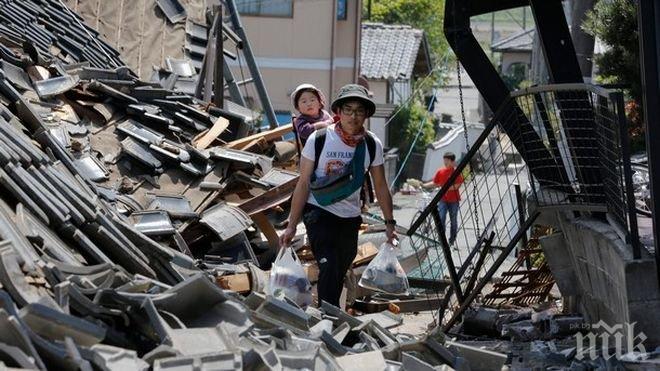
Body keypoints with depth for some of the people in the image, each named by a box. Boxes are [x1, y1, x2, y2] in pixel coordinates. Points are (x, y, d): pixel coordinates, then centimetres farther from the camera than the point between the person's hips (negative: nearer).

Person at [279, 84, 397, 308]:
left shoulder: (372, 145, -5)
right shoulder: (318, 140, -14)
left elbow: (380, 186, 6)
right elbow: (303, 183, -10)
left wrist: (389, 223, 5)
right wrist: (292, 226, -11)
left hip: (350, 218, 4)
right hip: (319, 212, -4)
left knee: (340, 273, 10)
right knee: (328, 267, -20)